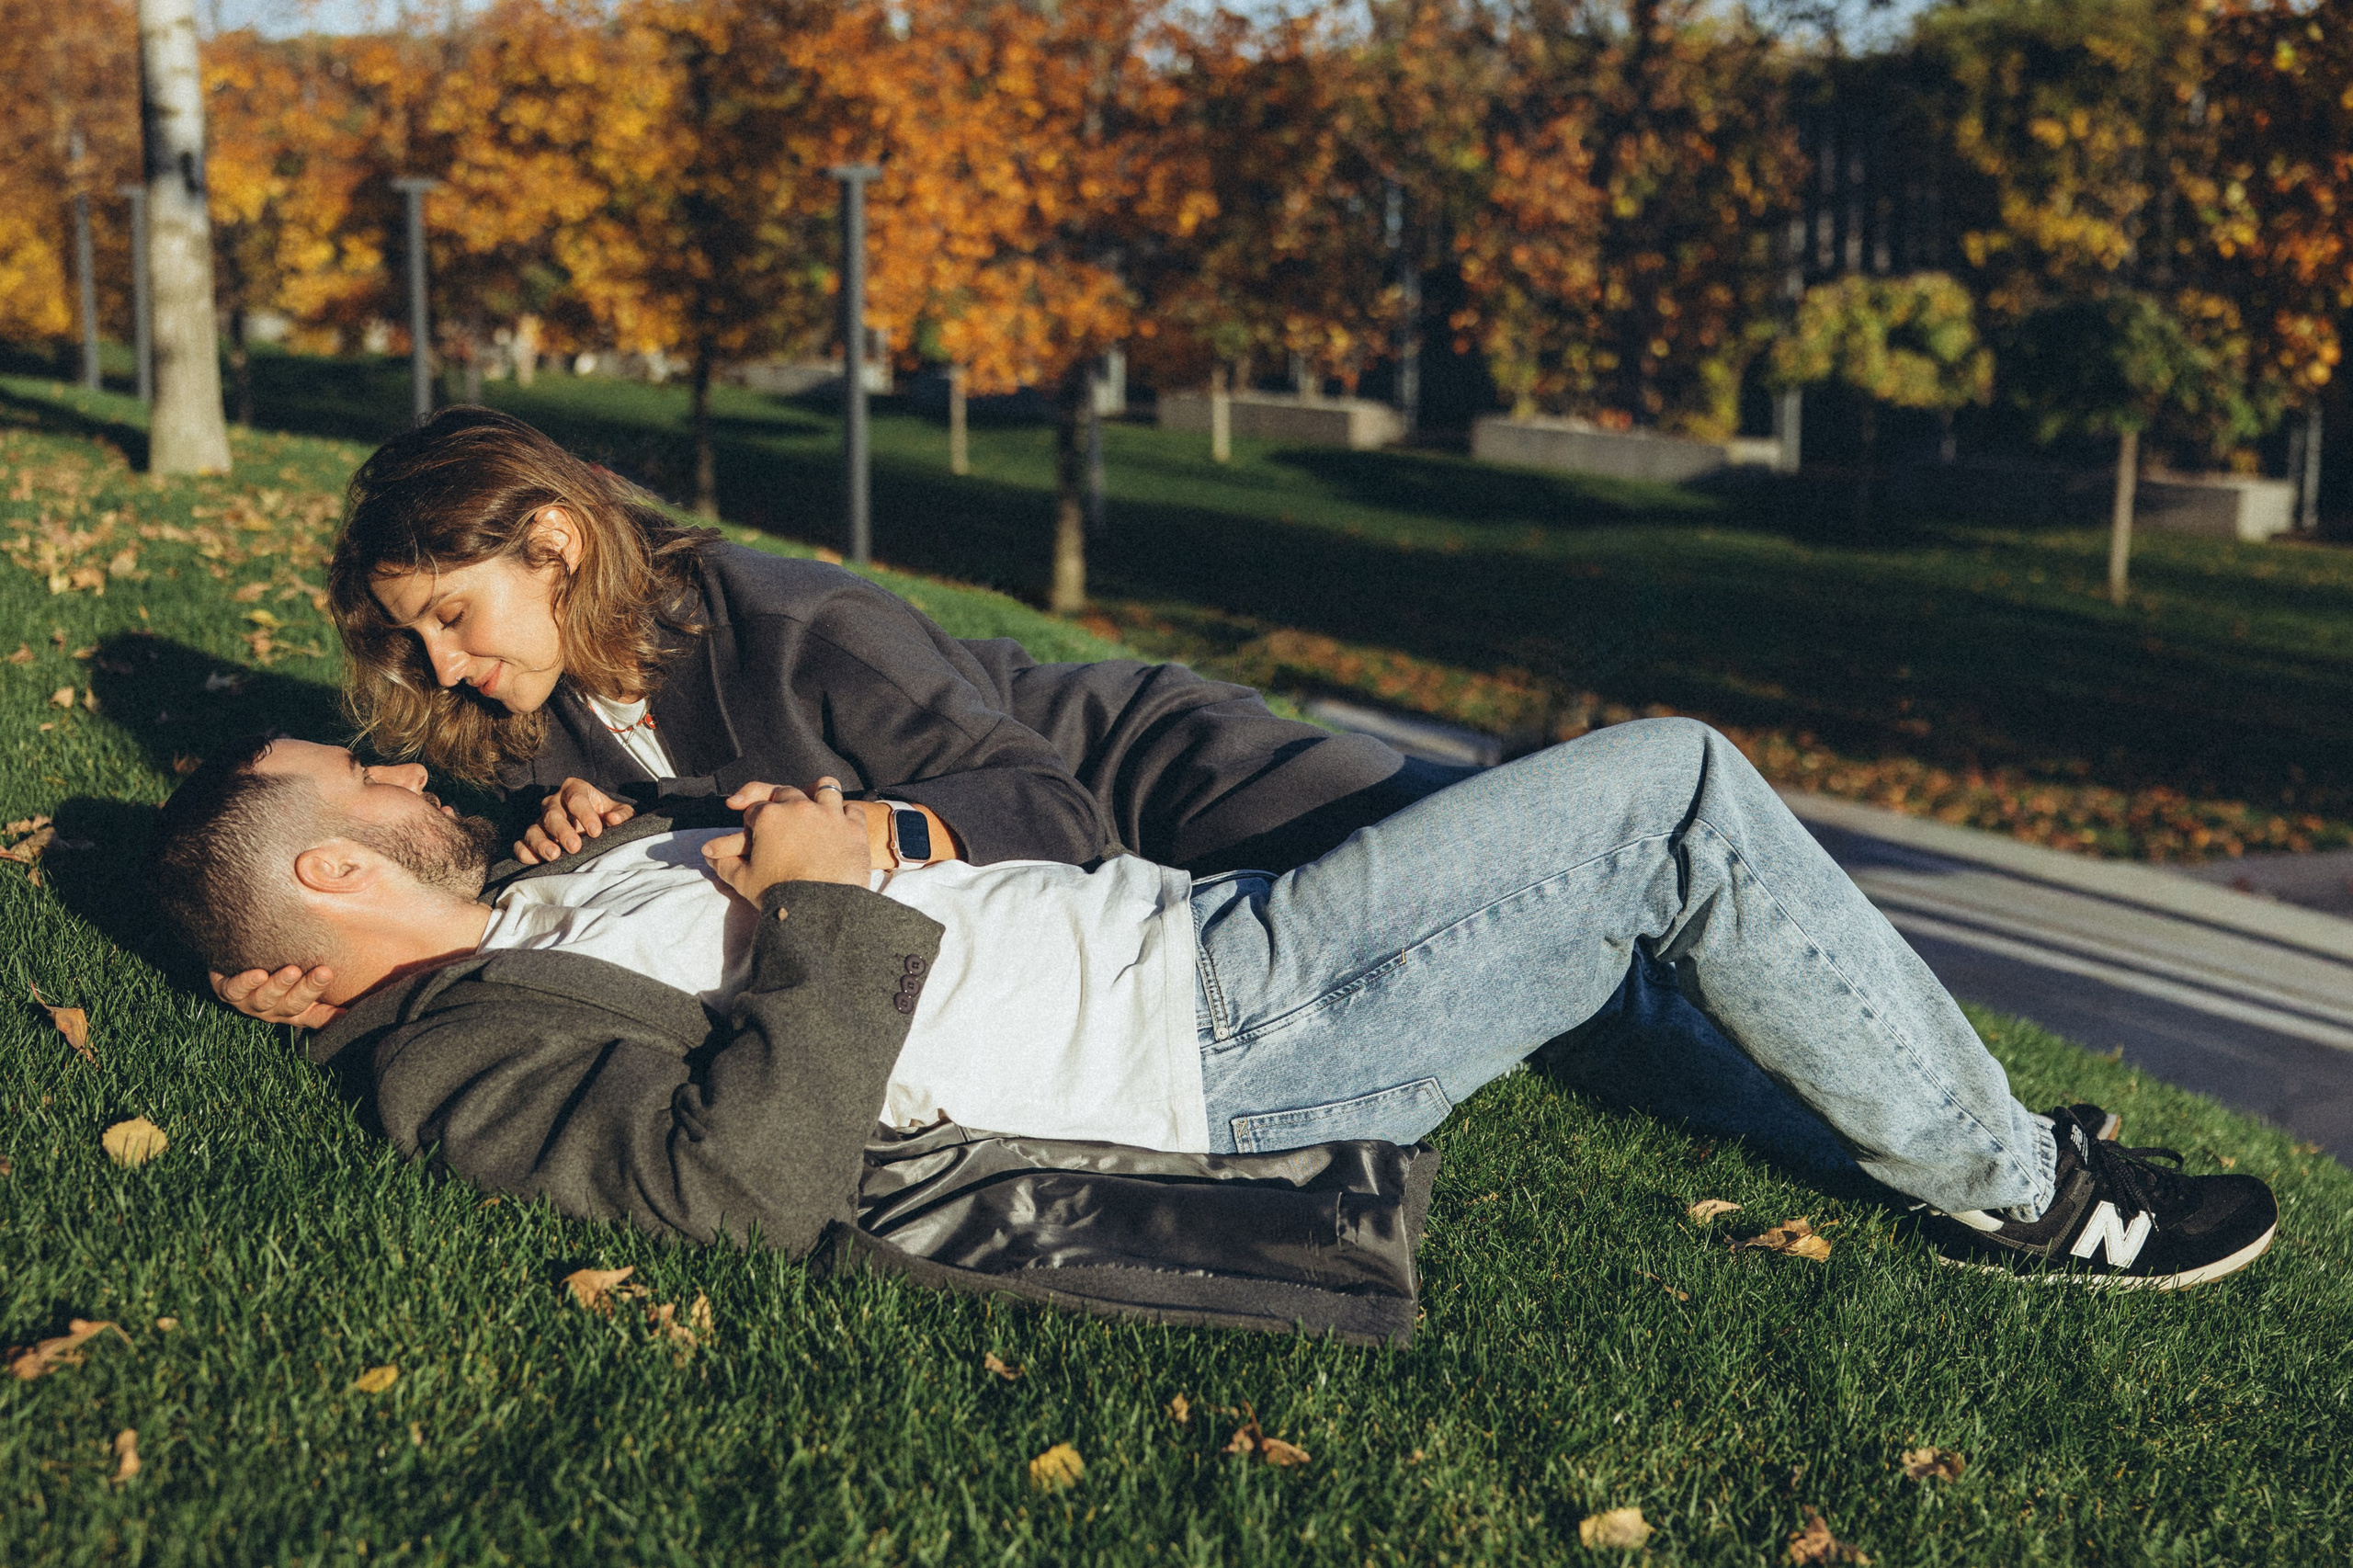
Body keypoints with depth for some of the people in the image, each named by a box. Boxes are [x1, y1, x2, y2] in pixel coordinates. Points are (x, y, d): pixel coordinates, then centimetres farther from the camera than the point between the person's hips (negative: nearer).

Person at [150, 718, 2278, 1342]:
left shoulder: (537, 920, 17)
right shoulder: (461, 1052, -11)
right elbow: (764, 1160, -28)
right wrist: (823, 903, -19)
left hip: (1179, 931, 10)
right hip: (1207, 1034, -10)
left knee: (1653, 823, 14)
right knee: (1682, 793, -10)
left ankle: (1926, 1121, 25)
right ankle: (2005, 1187, 6)